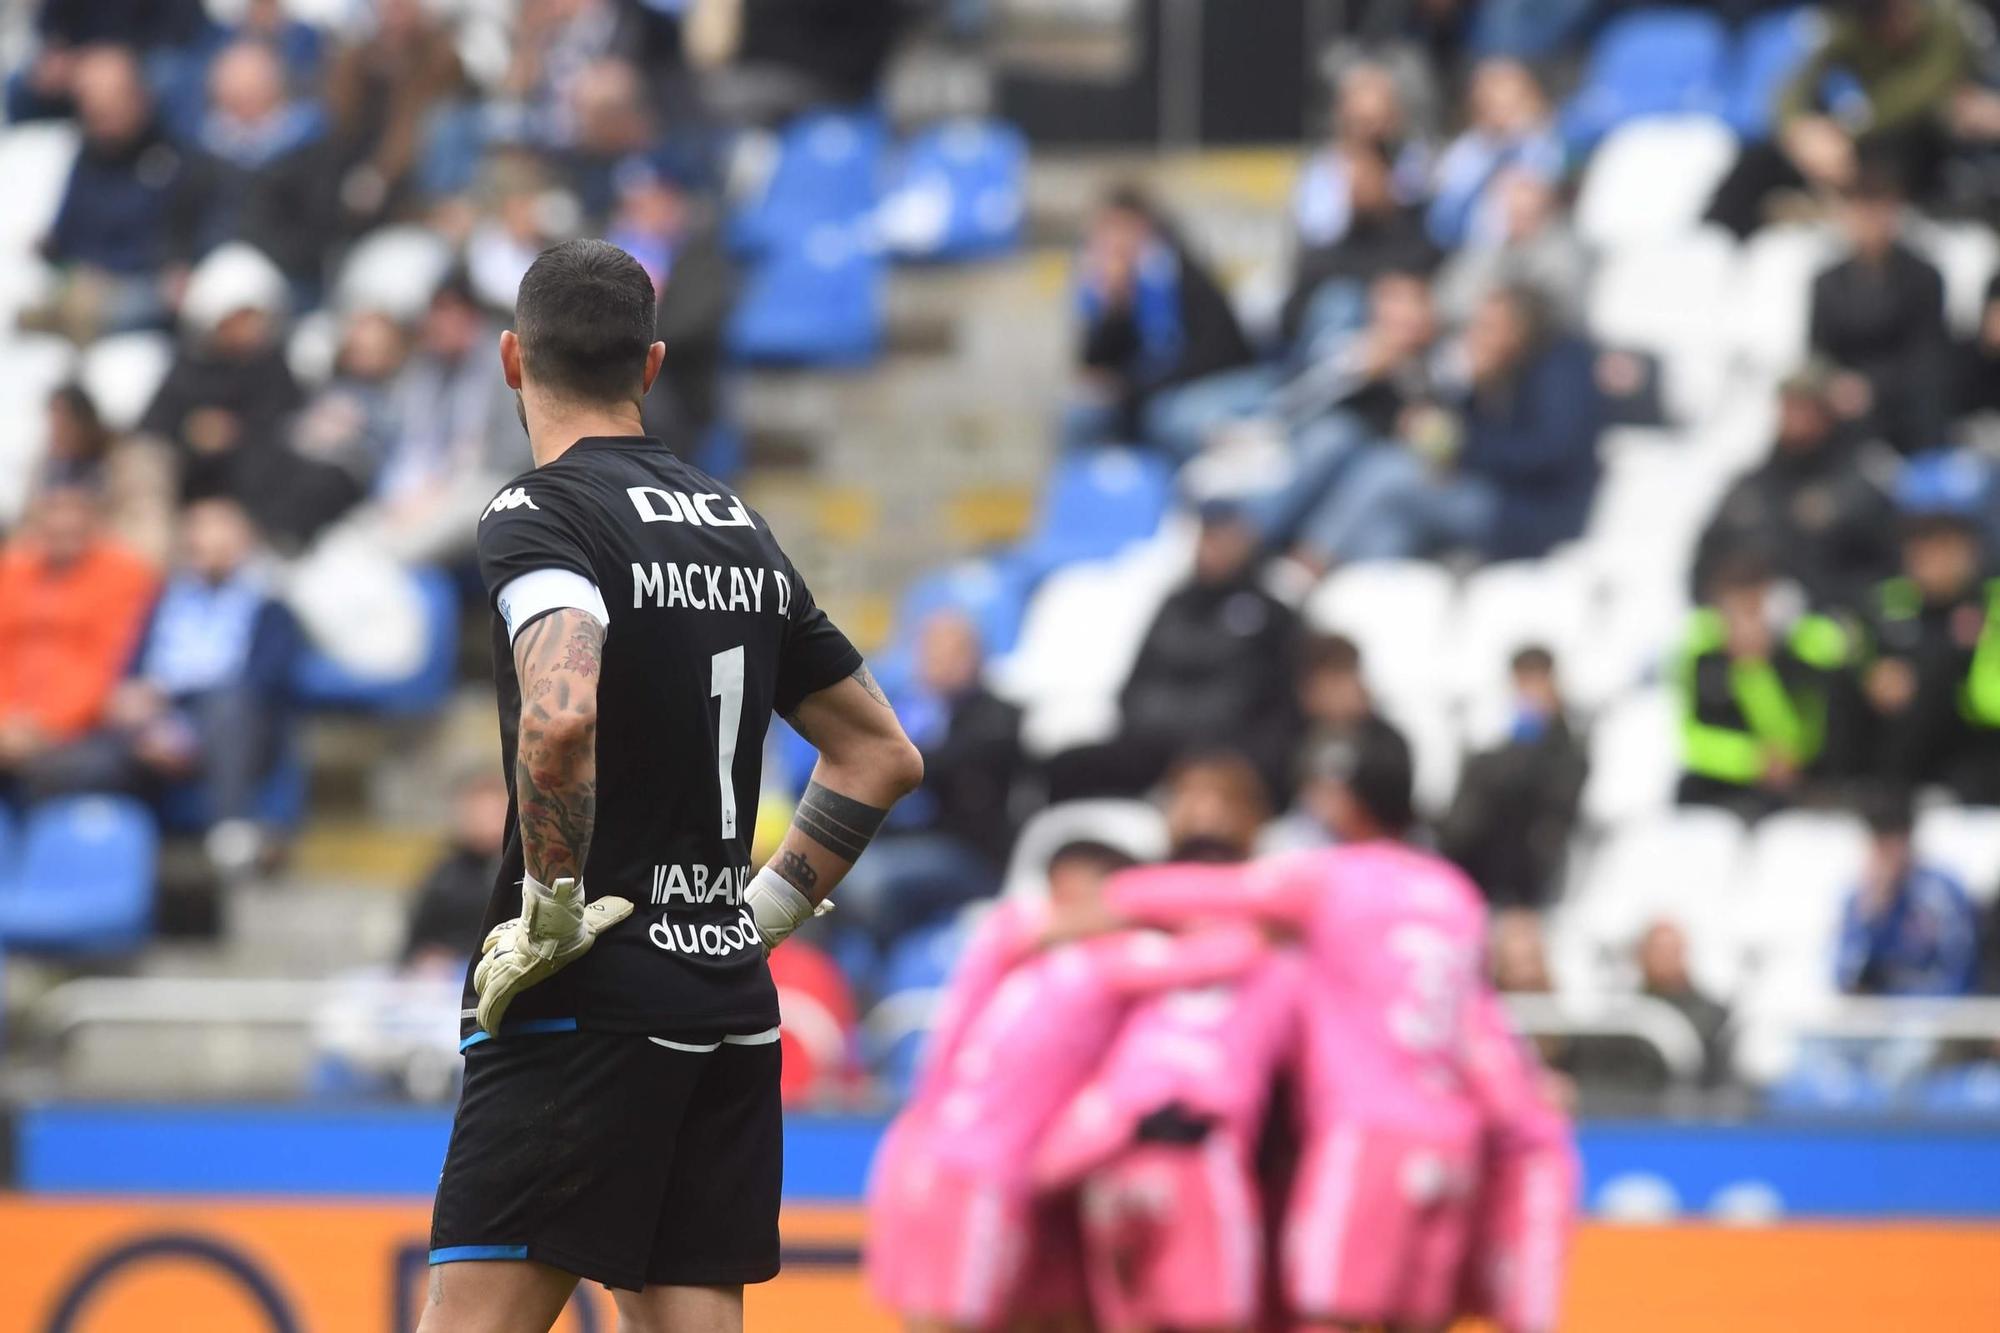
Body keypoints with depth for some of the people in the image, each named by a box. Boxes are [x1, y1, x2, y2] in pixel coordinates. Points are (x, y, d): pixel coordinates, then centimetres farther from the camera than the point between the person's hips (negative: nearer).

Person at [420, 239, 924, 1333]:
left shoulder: (537, 516, -8)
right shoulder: (740, 528, 14)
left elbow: (559, 719, -28)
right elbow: (884, 757, 20)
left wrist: (553, 916, -16)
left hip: (586, 1001, -7)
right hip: (730, 1003, 7)